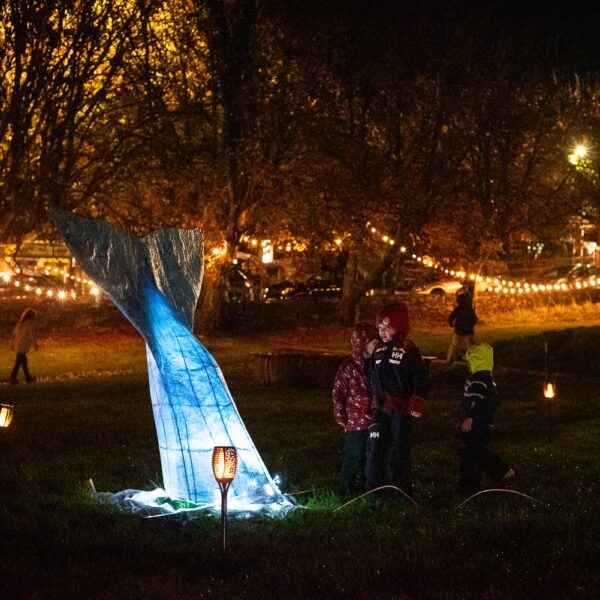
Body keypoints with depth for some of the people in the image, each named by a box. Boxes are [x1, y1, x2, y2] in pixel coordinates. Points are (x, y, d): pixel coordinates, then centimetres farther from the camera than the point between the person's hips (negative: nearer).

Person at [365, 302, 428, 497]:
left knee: (399, 452, 2)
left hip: (401, 408, -5)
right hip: (380, 408, 5)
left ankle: (401, 492, 12)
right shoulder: (378, 350, 12)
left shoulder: (409, 349, -7)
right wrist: (371, 404, 20)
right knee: (374, 449, 3)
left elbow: (420, 379, -10)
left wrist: (416, 405, -16)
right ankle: (373, 490, 11)